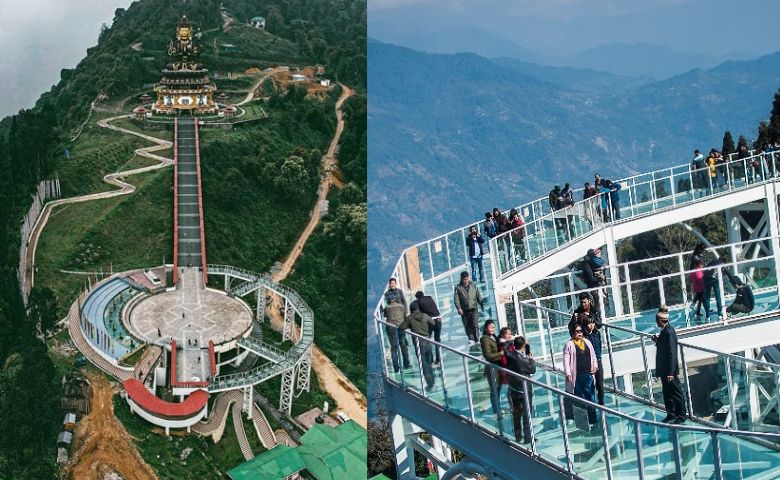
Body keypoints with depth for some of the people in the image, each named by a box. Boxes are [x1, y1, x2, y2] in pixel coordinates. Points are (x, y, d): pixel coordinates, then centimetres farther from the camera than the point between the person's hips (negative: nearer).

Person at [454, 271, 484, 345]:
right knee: (467, 326, 1)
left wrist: (482, 305, 5)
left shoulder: (473, 286, 11)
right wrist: (459, 308, -13)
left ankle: (476, 340, -9)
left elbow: (479, 296, 15)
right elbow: (456, 299, -2)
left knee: (475, 324, -14)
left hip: (473, 309, 0)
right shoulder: (458, 287, 4)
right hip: (464, 311, 0)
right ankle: (471, 339, 12)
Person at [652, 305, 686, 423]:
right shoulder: (664, 331, 8)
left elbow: (672, 353, -23)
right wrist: (657, 341, 2)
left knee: (676, 393, 3)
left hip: (670, 370, -10)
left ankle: (681, 416, 13)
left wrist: (671, 372, -23)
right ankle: (671, 414, 25)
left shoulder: (669, 332, -21)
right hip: (664, 369, 10)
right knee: (667, 393, 16)